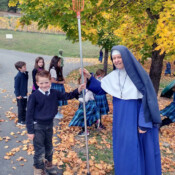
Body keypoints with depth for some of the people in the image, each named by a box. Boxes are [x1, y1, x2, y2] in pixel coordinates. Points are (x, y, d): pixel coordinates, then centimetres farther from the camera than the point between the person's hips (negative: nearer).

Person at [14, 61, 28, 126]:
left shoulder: (25, 74, 2)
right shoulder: (18, 76, -22)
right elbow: (16, 86, -18)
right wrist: (18, 95, -17)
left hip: (24, 94, 8)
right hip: (20, 95, -8)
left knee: (24, 107, 18)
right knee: (20, 108, 4)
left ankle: (24, 119, 31)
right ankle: (20, 121, 16)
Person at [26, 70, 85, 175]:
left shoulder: (54, 93, -5)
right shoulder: (34, 96, -18)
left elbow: (66, 96, -4)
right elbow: (29, 114, -14)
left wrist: (78, 91, -21)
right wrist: (30, 131, -13)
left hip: (49, 125, 5)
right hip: (38, 127, -5)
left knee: (49, 148, 22)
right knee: (40, 151, 1)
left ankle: (48, 165, 44)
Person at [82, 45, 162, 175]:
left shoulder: (138, 74, -14)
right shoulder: (113, 76, 1)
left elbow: (147, 98, -13)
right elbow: (100, 88, 14)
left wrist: (144, 123, -15)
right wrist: (89, 77, -1)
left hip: (136, 119, -5)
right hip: (120, 120, 5)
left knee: (137, 150, 6)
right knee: (122, 150, 16)